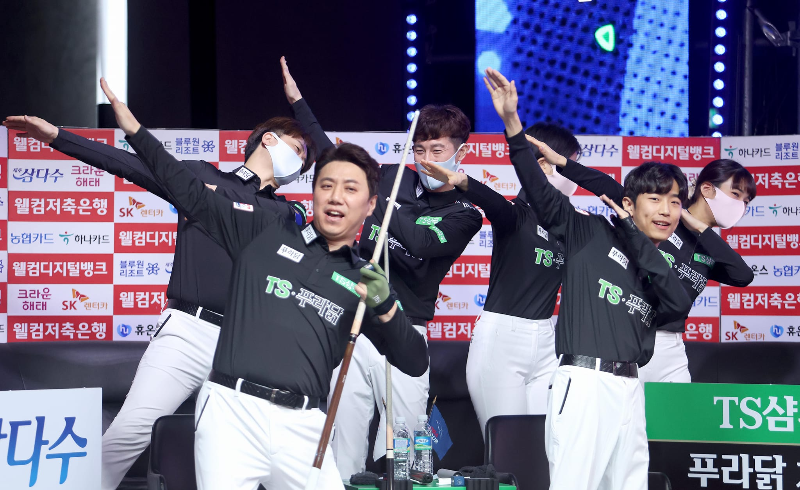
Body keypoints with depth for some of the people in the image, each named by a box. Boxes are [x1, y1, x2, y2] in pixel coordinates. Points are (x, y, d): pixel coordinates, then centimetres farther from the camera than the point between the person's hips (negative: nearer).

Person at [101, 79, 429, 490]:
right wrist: (136, 132, 9)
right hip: (232, 410, -2)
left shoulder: (363, 281, 15)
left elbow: (415, 364, 11)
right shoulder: (266, 232, 13)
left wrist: (385, 307, -7)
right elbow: (193, 195, 14)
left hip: (300, 425, 2)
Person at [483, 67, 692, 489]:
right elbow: (540, 191, -3)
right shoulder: (591, 233, 8)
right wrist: (512, 123, -15)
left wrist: (631, 233, -2)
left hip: (629, 389, 6)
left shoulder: (667, 268, 19)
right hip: (582, 380, -6)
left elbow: (679, 304, -3)